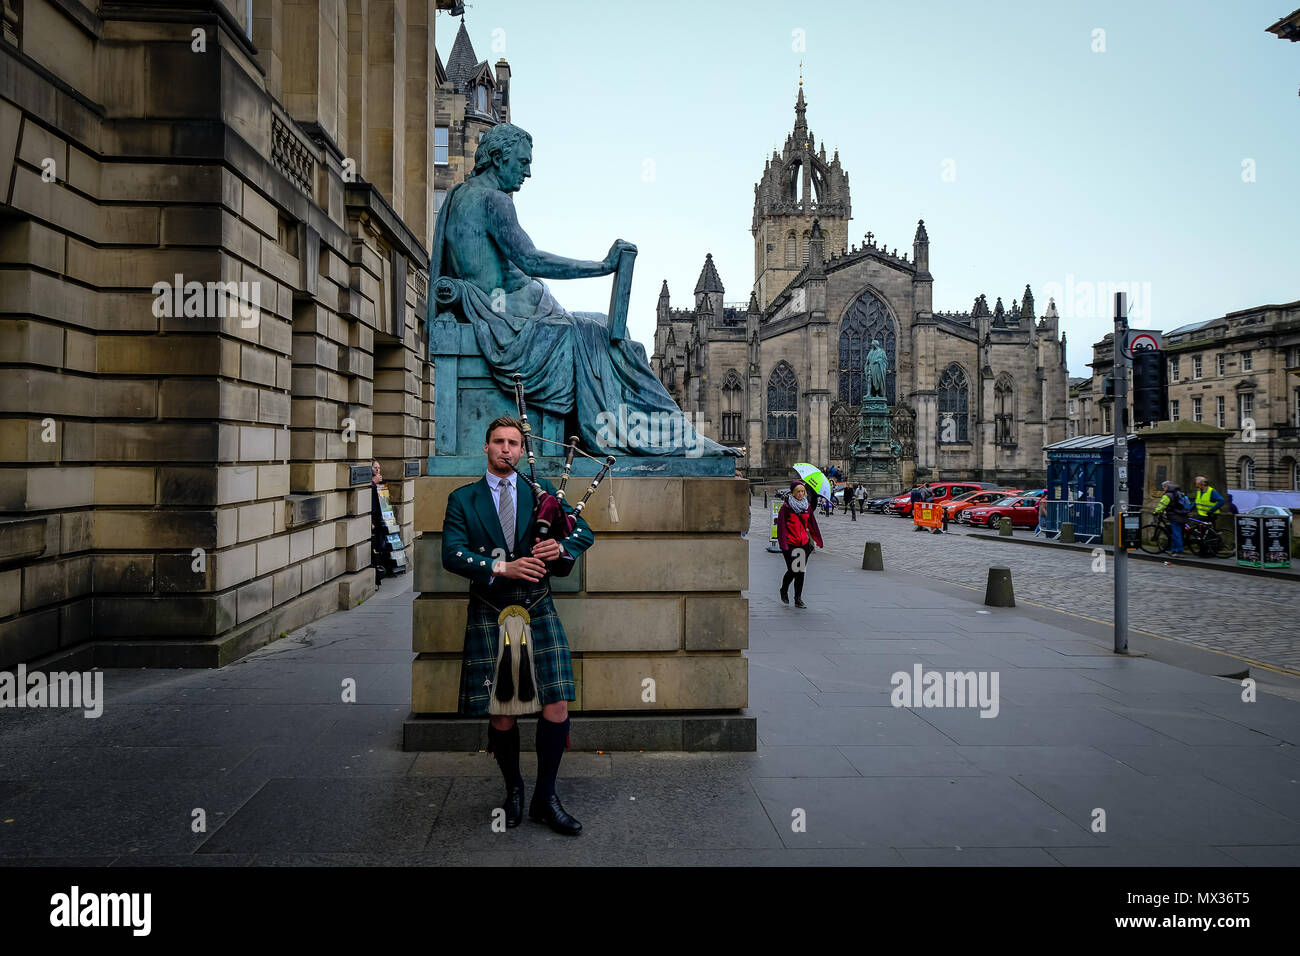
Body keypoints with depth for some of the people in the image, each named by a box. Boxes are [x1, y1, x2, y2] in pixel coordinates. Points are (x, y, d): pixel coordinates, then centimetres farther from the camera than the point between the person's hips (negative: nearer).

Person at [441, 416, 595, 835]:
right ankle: (513, 789, 30)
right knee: (500, 714, 4)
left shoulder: (542, 491, 10)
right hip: (489, 616, -1)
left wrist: (561, 546, -17)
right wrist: (500, 567, -20)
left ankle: (545, 798, 13)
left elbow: (584, 531, 5)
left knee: (556, 709, -5)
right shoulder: (462, 499, 6)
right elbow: (452, 554, -6)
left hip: (538, 612, 1)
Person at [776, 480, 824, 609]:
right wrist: (783, 544, -15)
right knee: (792, 570, -7)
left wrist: (819, 541, 11)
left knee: (801, 571, 3)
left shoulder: (806, 507, 10)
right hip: (790, 544, -4)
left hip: (804, 543, 4)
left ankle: (798, 599, 10)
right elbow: (781, 526, -8)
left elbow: (812, 525, 15)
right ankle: (784, 590, 22)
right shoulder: (786, 507, -5)